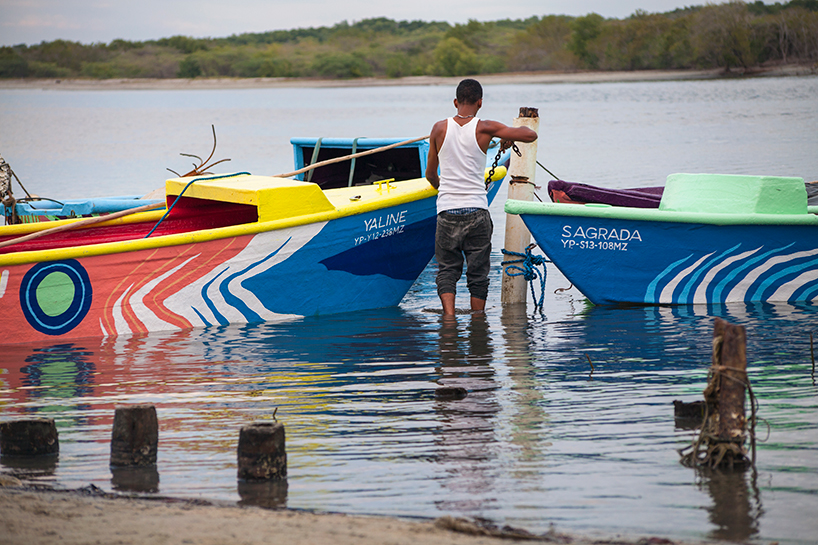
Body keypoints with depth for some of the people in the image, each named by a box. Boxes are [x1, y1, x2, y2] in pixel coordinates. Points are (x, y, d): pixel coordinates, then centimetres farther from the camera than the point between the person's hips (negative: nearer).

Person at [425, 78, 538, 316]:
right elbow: (530, 135, -3)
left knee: (447, 270, 8)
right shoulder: (485, 128, -4)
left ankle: (449, 316, -9)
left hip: (447, 211, 1)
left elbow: (430, 174, 13)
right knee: (478, 274, 9)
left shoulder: (439, 129, 2)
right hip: (476, 212, -1)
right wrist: (509, 136, 18)